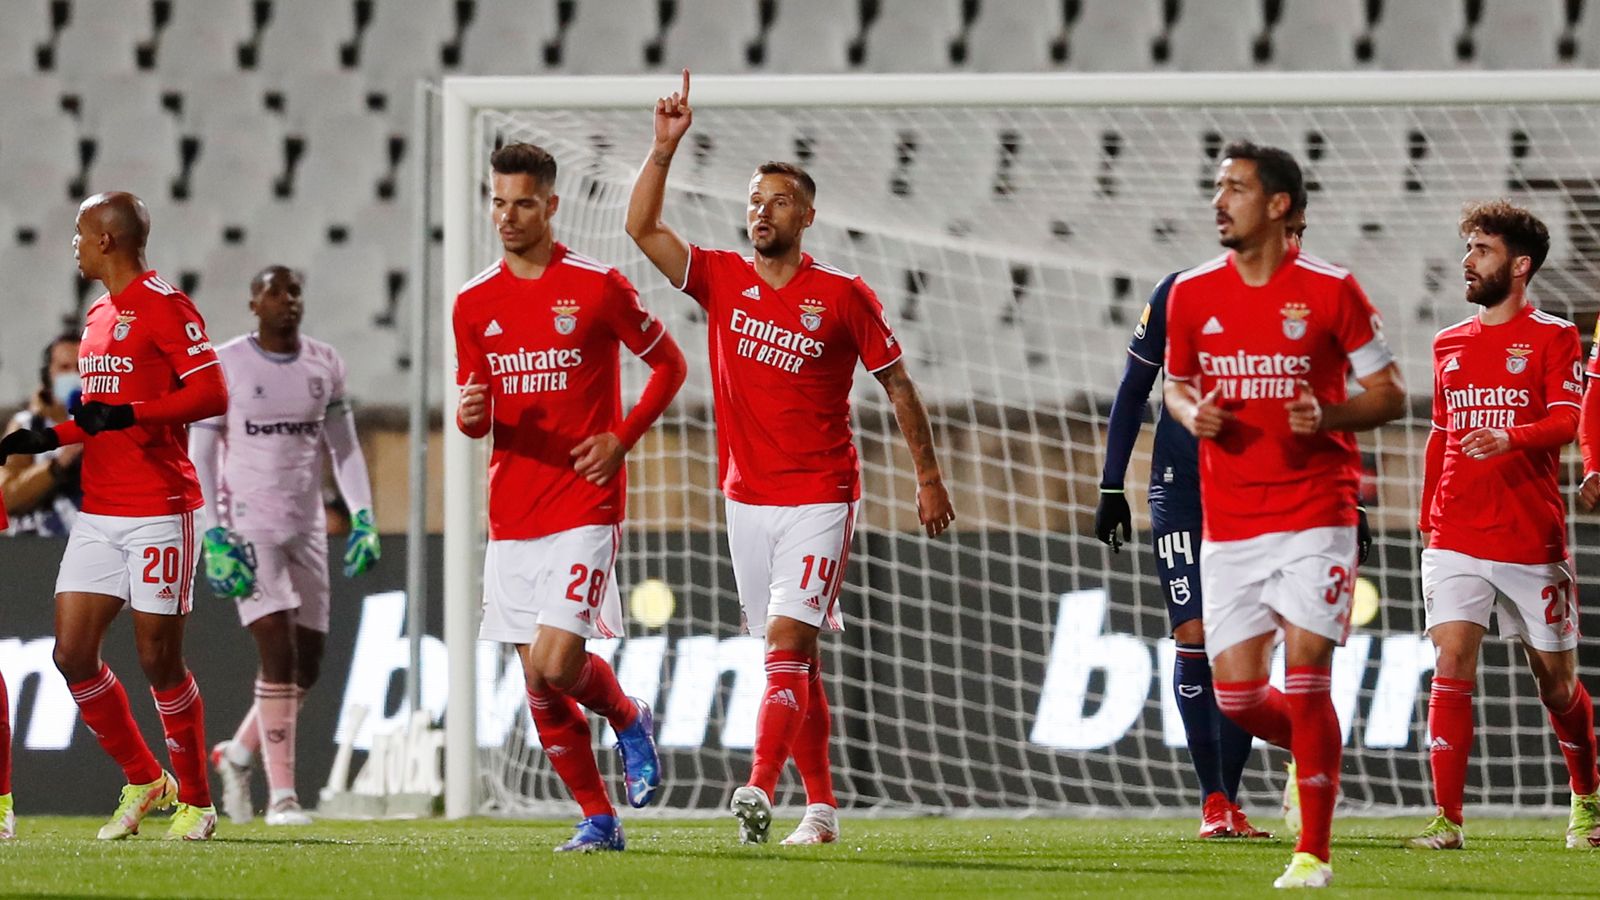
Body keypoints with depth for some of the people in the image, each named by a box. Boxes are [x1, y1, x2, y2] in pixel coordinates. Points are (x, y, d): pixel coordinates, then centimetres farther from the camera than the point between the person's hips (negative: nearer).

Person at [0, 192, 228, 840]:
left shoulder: (163, 305, -10)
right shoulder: (99, 314, 18)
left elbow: (210, 396, -18)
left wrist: (126, 415, -25)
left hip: (159, 511, -8)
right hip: (99, 512, 8)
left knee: (159, 659, -4)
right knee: (73, 653, 1)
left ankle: (195, 801, 11)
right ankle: (143, 781, 16)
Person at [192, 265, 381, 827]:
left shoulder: (324, 365, 8)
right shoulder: (224, 365, -4)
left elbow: (344, 448, 15)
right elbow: (199, 455, -4)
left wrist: (363, 517, 3)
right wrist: (213, 535, -12)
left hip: (306, 527, 5)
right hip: (247, 525, -5)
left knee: (307, 665, 5)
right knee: (279, 653, -16)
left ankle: (238, 754, 30)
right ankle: (281, 795, -12)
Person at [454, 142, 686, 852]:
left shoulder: (597, 287, -5)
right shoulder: (475, 302, 8)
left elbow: (669, 365, 5)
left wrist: (622, 438, -7)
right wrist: (470, 415, -9)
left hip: (583, 507, -5)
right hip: (512, 515, 5)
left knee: (555, 665, -17)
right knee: (538, 684, 3)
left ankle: (627, 718, 15)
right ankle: (598, 819, 15)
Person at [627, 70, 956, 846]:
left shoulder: (843, 298, -4)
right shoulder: (720, 279, 5)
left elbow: (896, 382, 4)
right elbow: (642, 227, -3)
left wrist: (928, 477, 4)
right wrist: (664, 148, -13)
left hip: (820, 498, -4)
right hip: (748, 498, 4)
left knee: (787, 639, -18)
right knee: (794, 658, 9)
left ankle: (760, 787, -31)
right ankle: (820, 804, 15)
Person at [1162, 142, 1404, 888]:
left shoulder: (1330, 291, -6)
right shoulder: (1192, 294, 5)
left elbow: (1390, 395, 0)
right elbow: (1176, 383, 19)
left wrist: (1328, 415, -19)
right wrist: (1191, 413, -4)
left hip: (1314, 515, -4)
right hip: (1227, 524, 4)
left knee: (1305, 679, -10)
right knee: (1236, 695, 0)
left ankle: (1314, 854, 0)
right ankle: (1311, 749, 34)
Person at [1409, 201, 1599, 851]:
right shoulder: (1450, 345, 13)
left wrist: (1509, 438, -33)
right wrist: (1428, 522, 17)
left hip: (1532, 540, -3)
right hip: (1457, 541, 3)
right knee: (1452, 666, -13)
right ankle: (1447, 819, -15)